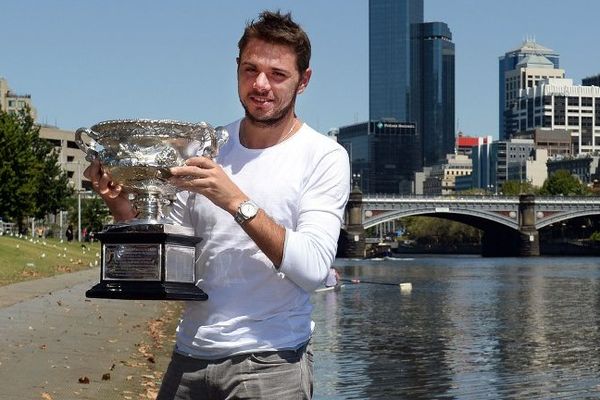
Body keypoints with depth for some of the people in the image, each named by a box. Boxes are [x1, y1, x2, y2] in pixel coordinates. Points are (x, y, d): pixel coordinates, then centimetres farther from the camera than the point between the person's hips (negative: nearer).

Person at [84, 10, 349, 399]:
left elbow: (314, 268, -19)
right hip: (190, 356, 4)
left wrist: (236, 202, -25)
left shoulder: (325, 157, -7)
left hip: (270, 363, -4)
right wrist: (121, 203, -8)